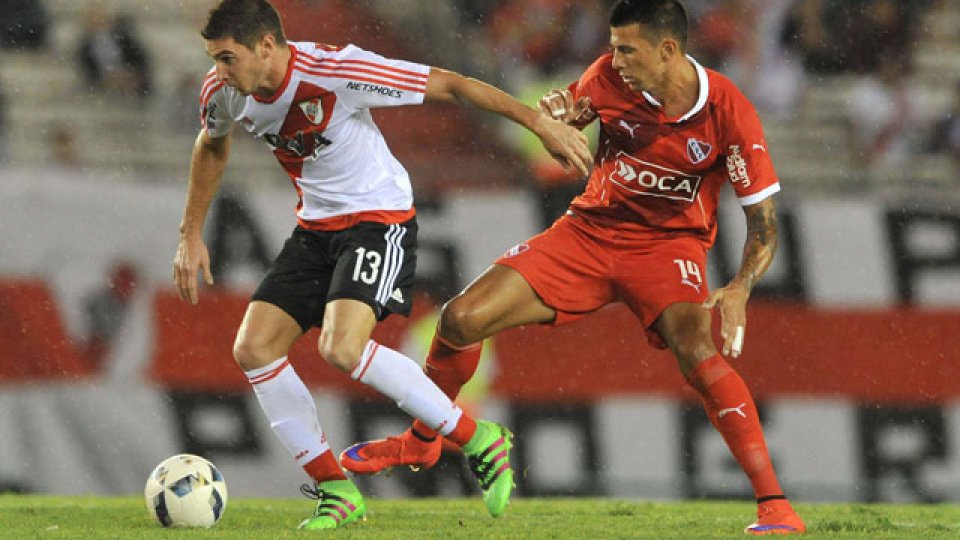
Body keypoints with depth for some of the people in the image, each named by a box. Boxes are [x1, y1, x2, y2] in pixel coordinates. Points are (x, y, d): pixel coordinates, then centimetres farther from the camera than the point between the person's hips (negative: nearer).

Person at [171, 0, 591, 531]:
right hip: (315, 226, 7)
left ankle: (479, 441, -13)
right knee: (253, 349, -6)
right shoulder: (222, 93, -6)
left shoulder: (334, 71, -27)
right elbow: (211, 147, 19)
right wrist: (191, 234, 17)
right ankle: (336, 491, 5)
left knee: (342, 347, -28)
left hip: (379, 218, -7)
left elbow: (448, 84, -21)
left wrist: (538, 120, -21)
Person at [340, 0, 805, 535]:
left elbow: (764, 222, -14)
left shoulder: (730, 113, -19)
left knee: (698, 352, -33)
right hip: (590, 230, 4)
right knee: (461, 319, -6)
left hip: (669, 245, -4)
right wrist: (560, 113, -12)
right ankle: (420, 442, 23)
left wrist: (740, 290, -32)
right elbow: (569, 118, 14)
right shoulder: (610, 76, -10)